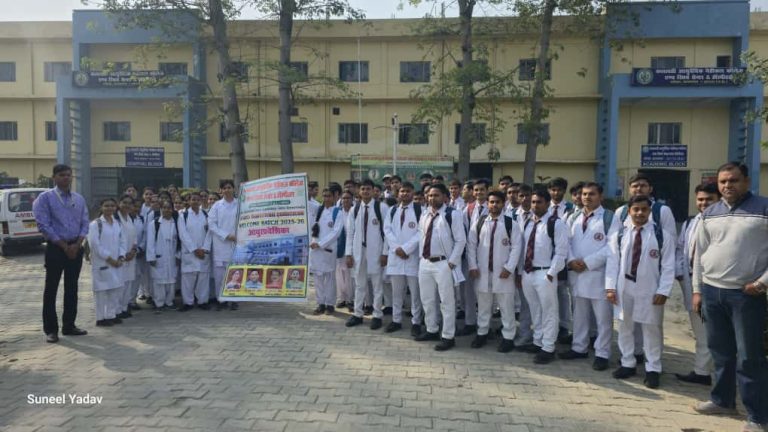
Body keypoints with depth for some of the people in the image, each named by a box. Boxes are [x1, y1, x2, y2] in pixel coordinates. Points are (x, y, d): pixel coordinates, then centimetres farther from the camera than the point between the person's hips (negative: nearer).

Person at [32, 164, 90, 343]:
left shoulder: (79, 198, 9)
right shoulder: (45, 198, -5)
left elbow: (85, 223, 7)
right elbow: (43, 225, -12)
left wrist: (77, 244, -8)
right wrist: (64, 246, -13)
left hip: (76, 248, 5)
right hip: (56, 248, -5)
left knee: (72, 288, 11)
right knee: (51, 289, 1)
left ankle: (69, 326, 21)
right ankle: (51, 330, 9)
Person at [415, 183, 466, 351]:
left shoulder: (452, 214, -8)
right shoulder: (424, 216, 13)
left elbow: (460, 240, -11)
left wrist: (452, 262, -14)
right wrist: (421, 256, 10)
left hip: (443, 263, -7)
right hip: (425, 263, 7)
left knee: (447, 301, 0)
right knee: (427, 299, 15)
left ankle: (448, 337, 9)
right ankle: (432, 330, 31)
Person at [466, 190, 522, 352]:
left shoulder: (511, 224, -2)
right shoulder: (478, 223, 5)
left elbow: (516, 247, -5)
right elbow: (471, 245, 4)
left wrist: (509, 268, -12)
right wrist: (473, 266, -3)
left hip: (503, 272, -2)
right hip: (482, 271, 2)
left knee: (506, 306, 4)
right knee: (483, 304, 13)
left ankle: (508, 337, 15)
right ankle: (482, 333, 27)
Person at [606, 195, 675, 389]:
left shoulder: (662, 235, -3)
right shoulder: (619, 235, 3)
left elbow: (668, 266, -5)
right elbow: (612, 262, 2)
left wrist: (663, 291, -11)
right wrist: (610, 287, -4)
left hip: (650, 290, -2)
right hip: (624, 288, 3)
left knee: (652, 329, 6)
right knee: (625, 327, 12)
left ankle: (653, 369, 18)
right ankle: (628, 364, 27)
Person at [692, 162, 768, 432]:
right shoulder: (709, 214, 9)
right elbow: (699, 253, 11)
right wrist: (697, 290, 8)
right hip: (711, 291, 5)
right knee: (720, 351, 16)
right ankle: (722, 400, 31)